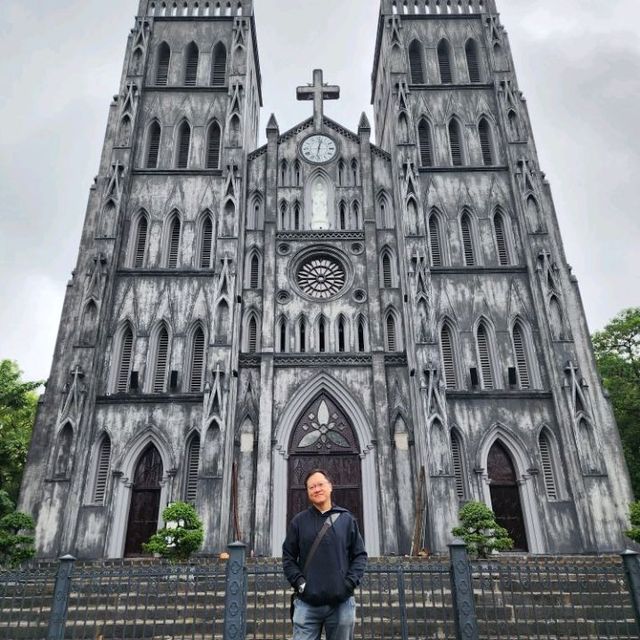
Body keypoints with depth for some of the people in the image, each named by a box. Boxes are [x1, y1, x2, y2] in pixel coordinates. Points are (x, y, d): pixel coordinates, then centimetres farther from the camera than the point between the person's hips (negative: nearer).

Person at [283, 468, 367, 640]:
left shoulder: (347, 519, 6)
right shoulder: (299, 521, 5)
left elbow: (360, 555, 7)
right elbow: (288, 556, 7)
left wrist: (350, 582, -6)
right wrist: (298, 581, -7)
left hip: (342, 602, 1)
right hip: (307, 603, 0)